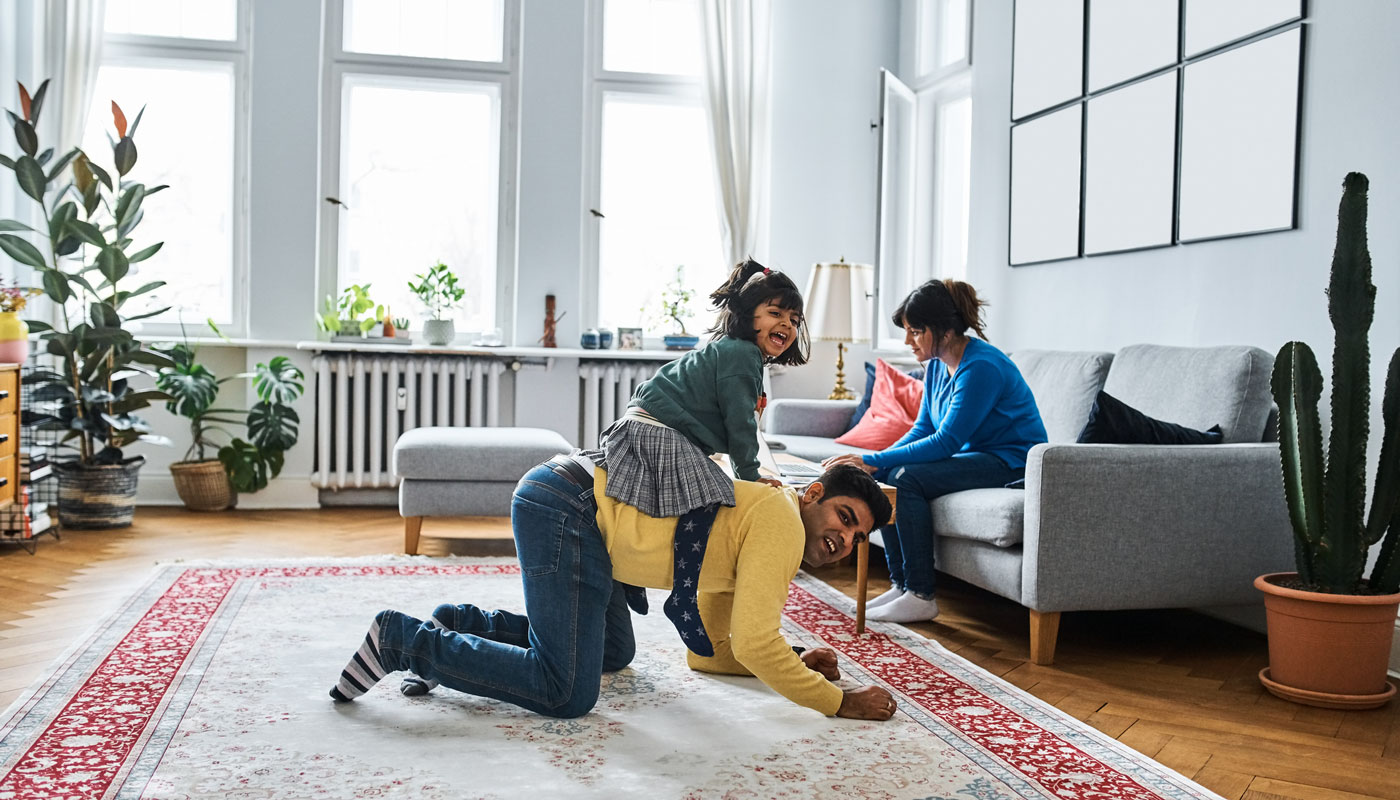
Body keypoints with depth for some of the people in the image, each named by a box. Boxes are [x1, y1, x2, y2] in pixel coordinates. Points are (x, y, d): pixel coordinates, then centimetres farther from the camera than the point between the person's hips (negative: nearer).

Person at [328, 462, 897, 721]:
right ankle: (404, 640, -4)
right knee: (567, 694, -14)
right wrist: (838, 701, -8)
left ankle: (463, 624, 20)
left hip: (578, 506, 11)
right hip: (566, 504, -11)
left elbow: (710, 651, 20)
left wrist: (794, 664, 11)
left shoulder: (755, 523, 18)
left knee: (614, 654, 25)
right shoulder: (781, 522, -10)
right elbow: (755, 644, -17)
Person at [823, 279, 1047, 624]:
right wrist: (873, 461, -8)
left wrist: (873, 461, -26)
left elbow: (946, 442, -27)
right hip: (975, 456, 9)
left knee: (908, 478, -26)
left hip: (1013, 462, -9)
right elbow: (922, 428, 9)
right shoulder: (937, 365, 4)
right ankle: (901, 585, 0)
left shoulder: (982, 367, -24)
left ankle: (921, 597, -18)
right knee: (883, 476, -6)